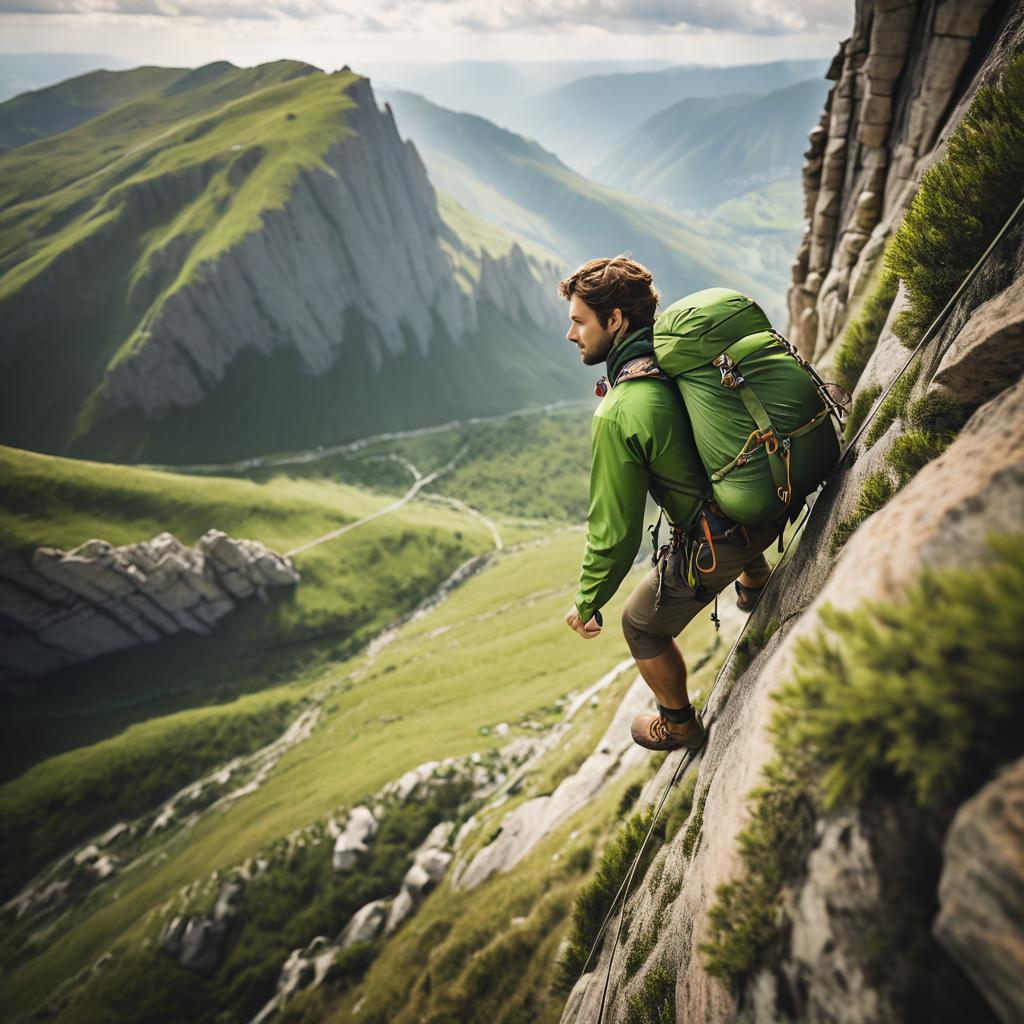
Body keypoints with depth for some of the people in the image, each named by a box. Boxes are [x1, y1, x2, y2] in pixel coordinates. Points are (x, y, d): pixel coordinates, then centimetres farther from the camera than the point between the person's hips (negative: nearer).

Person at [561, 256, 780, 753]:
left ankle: (679, 725, 41)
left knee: (642, 625, 18)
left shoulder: (617, 416, -28)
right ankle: (757, 587, 71)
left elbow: (616, 534, -22)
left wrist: (586, 604, -6)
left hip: (714, 547, -7)